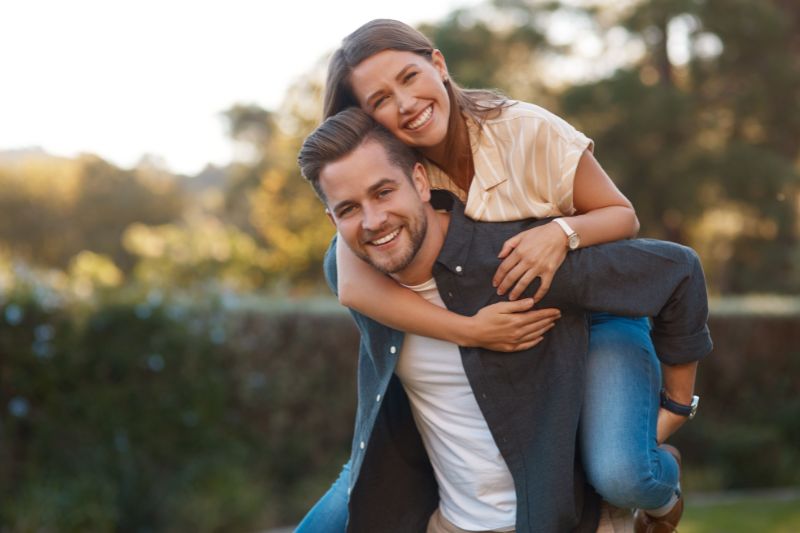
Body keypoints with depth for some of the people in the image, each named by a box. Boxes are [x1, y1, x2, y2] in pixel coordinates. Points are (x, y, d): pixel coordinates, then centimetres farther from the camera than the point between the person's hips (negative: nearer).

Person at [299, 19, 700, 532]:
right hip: (497, 335, 4)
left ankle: (664, 486, 8)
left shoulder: (528, 130, -19)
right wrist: (469, 330, -36)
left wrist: (563, 231, -31)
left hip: (594, 317, -3)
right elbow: (354, 284, -27)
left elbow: (624, 217, -8)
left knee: (620, 475, -30)